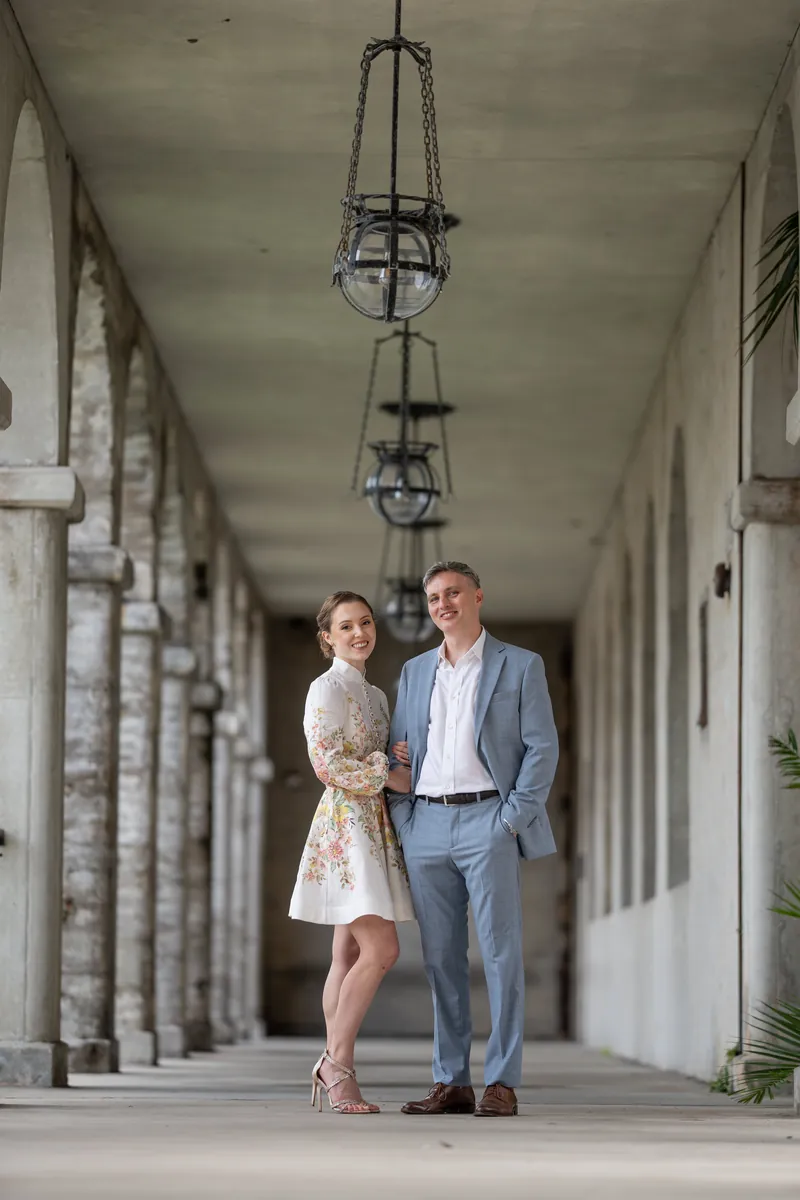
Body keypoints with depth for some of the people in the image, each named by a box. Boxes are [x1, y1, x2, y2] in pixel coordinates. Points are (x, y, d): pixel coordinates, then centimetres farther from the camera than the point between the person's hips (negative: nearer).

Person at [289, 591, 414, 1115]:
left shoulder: (375, 694, 20)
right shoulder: (327, 689, -7)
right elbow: (327, 763, -15)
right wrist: (390, 774, -10)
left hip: (375, 825, 9)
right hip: (344, 823, -9)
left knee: (350, 955, 5)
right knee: (381, 949, -16)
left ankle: (335, 1073, 6)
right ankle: (338, 1062, -9)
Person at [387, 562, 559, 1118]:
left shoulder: (521, 666, 4)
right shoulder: (415, 672, 18)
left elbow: (543, 748, -1)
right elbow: (399, 748, 20)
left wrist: (514, 817, -10)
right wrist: (401, 816, 5)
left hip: (487, 821, -4)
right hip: (426, 823, 5)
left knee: (501, 954, -7)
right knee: (441, 958, 5)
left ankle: (502, 1083, -5)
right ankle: (451, 1082, 9)